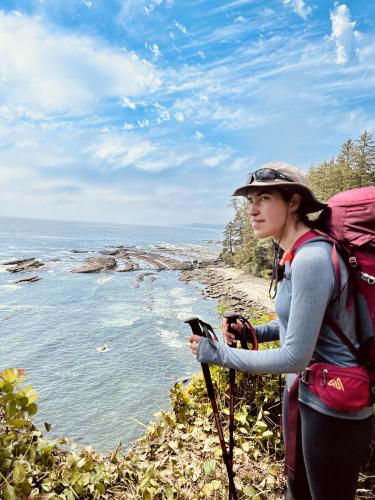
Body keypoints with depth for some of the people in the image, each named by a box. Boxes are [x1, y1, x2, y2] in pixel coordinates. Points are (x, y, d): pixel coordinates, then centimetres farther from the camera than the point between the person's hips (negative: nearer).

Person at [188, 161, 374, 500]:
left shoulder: (311, 259, -29)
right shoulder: (297, 254, 1)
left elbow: (295, 357, -27)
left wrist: (218, 354, -19)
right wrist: (254, 333, 0)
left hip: (333, 410, -8)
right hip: (302, 392, 8)